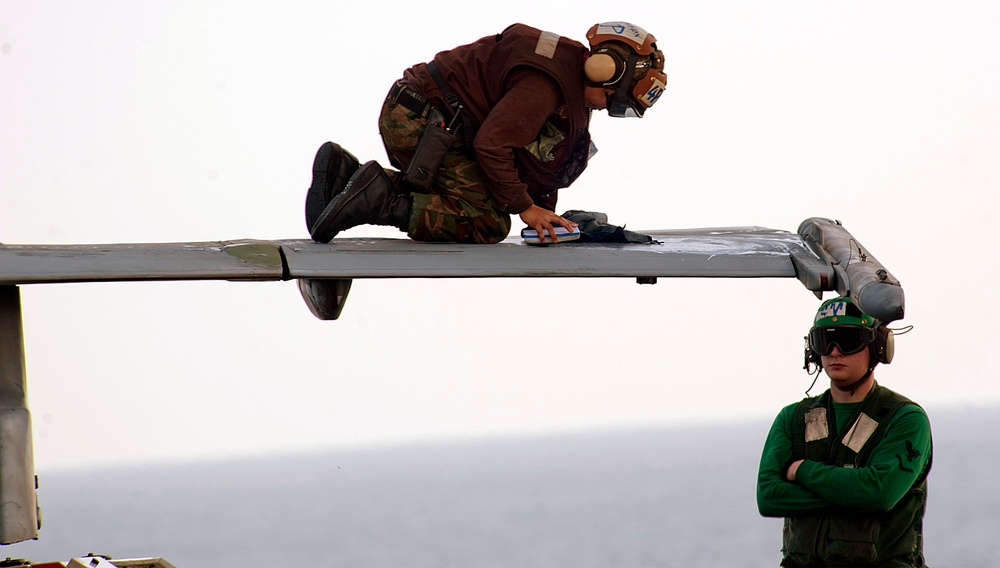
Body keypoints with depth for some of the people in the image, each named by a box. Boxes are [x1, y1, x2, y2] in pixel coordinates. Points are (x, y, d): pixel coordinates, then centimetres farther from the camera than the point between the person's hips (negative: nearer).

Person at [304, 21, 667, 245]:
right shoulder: (547, 82, -20)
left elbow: (541, 160, 22)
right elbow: (491, 144, -24)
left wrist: (546, 215, 11)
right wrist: (526, 208, -14)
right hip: (424, 120, -10)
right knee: (489, 225, -12)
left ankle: (347, 171, 12)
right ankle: (381, 203, -20)